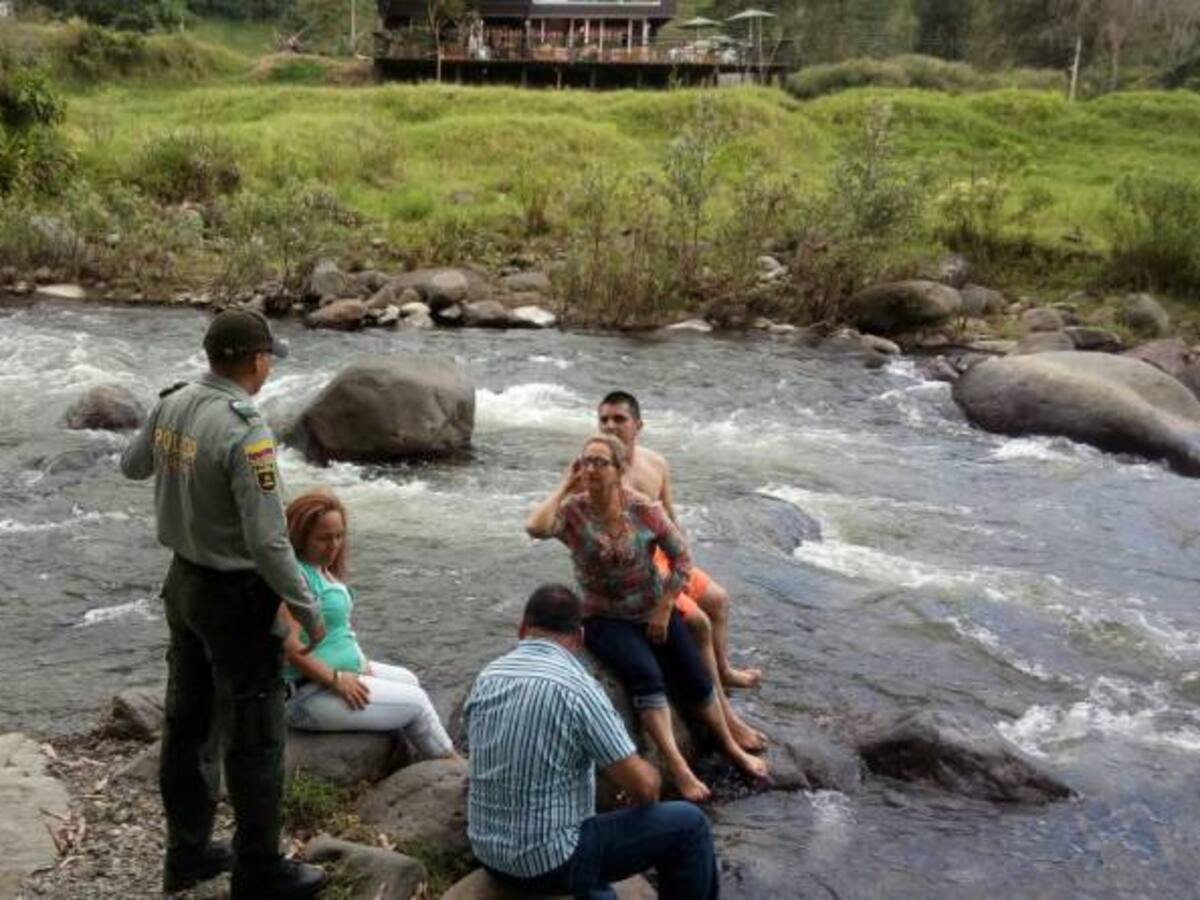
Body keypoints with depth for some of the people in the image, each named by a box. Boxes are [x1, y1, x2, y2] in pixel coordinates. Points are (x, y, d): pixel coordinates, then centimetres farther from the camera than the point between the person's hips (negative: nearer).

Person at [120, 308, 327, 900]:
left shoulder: (171, 405, -2)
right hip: (235, 596, -8)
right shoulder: (244, 432, -26)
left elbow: (132, 466, 19)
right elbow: (267, 543, -25)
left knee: (189, 722, 19)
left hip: (183, 583, 8)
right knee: (254, 739, 5)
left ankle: (188, 851, 34)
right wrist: (308, 610, -13)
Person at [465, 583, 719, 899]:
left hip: (489, 854, 7)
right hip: (549, 864, -7)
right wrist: (650, 777, 7)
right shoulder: (577, 688, -20)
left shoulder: (485, 679, 1)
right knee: (688, 825, 3)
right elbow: (643, 786, -18)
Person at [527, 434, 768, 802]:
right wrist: (564, 487, -22)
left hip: (653, 611, 3)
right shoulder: (572, 512, -12)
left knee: (695, 679, 3)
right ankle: (678, 768, -24)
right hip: (605, 618, -3)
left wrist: (664, 610, -5)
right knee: (646, 675, -28)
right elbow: (536, 527, -34)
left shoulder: (643, 510, -8)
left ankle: (731, 748, 27)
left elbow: (681, 557, -1)